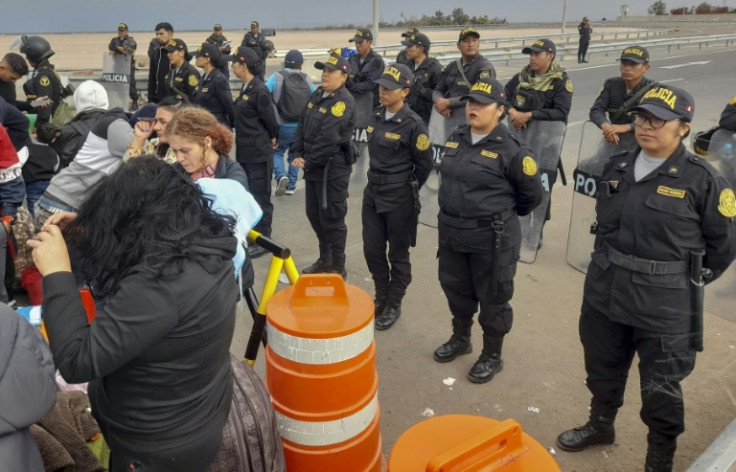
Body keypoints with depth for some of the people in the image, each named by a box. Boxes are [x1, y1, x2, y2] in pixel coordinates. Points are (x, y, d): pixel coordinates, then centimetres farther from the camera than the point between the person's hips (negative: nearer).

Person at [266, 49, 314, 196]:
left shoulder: (276, 77, -8)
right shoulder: (307, 80, -1)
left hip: (281, 126, -2)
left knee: (277, 152, 16)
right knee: (295, 155, 18)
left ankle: (281, 175, -8)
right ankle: (291, 185, 22)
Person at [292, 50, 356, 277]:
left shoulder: (343, 102, -17)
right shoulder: (318, 94, 11)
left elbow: (328, 138, -23)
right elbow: (302, 125, 11)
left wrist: (308, 162, -15)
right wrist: (299, 155, -1)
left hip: (332, 169, -9)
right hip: (313, 166, 9)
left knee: (332, 218, 0)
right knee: (314, 214, 18)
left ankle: (338, 268, 15)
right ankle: (325, 259, 35)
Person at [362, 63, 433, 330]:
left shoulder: (413, 124, -14)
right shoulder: (377, 117, 5)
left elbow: (425, 165, -8)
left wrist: (407, 190, 3)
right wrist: (379, 182, 15)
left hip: (399, 198, -6)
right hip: (373, 193, 6)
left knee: (397, 254, 8)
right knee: (372, 250, 12)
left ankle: (393, 306, 25)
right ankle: (381, 296, 34)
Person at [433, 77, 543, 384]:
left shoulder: (510, 149, -15)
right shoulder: (456, 138, 3)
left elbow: (532, 194, -5)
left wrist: (503, 215, 8)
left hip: (492, 238, -6)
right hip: (451, 232, 7)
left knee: (492, 298, 9)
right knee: (455, 289, 20)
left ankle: (492, 356, 27)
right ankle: (460, 339, 43)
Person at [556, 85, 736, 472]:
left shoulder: (702, 179, -13)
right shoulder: (617, 167, 2)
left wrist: (686, 282, 1)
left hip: (664, 305, -5)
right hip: (604, 292, 5)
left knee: (660, 390, 10)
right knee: (603, 368, 23)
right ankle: (600, 425, 48)